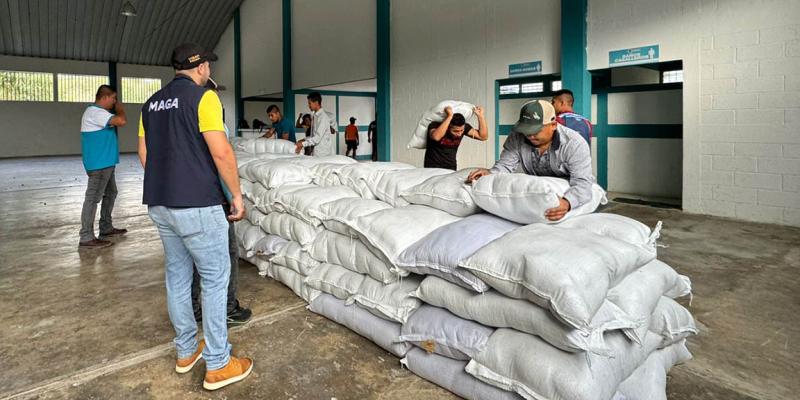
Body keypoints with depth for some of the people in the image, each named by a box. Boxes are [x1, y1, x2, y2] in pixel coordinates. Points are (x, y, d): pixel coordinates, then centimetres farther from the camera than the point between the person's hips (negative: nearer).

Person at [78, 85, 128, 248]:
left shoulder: (98, 112, 18)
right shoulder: (95, 112, -16)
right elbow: (121, 121, -25)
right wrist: (120, 109, -10)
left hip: (105, 163, 11)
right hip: (99, 163, -11)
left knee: (110, 193, 20)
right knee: (93, 198, -9)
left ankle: (106, 228, 31)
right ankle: (86, 238, -7)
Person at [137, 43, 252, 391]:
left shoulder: (152, 103, 13)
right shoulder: (203, 96, -9)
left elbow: (144, 155, 16)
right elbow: (221, 152, -17)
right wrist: (237, 194, -8)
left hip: (159, 204, 8)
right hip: (197, 205, -8)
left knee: (177, 276, 15)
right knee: (215, 279, 0)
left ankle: (186, 351, 28)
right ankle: (218, 365, 7)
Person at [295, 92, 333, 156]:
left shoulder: (323, 117, -14)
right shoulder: (314, 116, 14)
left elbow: (317, 138, -19)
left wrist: (303, 144, -16)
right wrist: (304, 140, 8)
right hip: (316, 152, 8)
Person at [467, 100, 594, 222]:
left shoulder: (574, 144, -26)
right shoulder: (517, 138, -14)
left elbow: (582, 182, -34)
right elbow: (505, 165, -14)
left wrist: (567, 203, -56)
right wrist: (490, 174, -39)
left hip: (567, 194, -3)